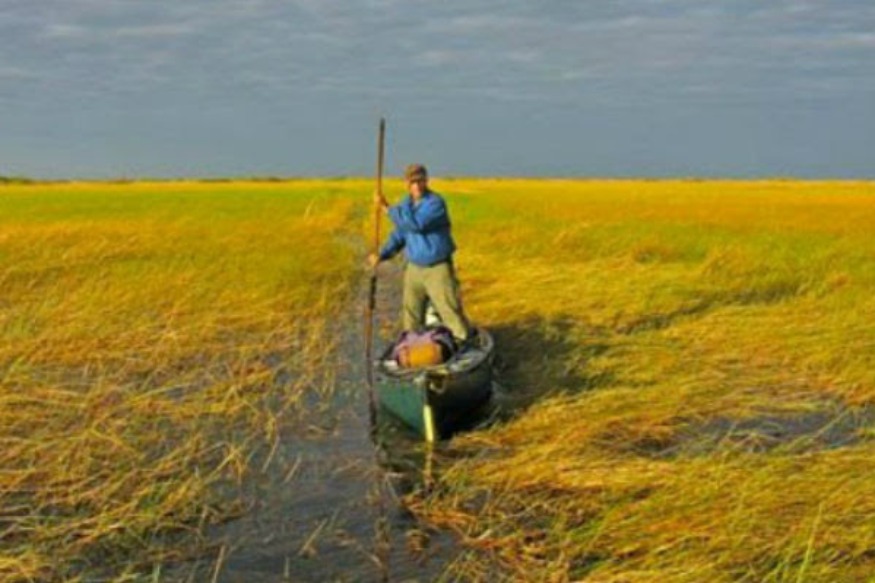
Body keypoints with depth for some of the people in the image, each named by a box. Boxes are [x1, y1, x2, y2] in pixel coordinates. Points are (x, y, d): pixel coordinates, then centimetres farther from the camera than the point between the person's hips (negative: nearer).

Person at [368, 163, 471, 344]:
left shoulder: (436, 203, -18)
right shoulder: (405, 204, 5)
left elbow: (415, 224, -31)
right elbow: (399, 235, 13)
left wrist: (386, 207, -27)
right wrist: (382, 255, -1)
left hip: (438, 269, -6)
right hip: (414, 268, 6)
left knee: (451, 311, -6)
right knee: (411, 315, 12)